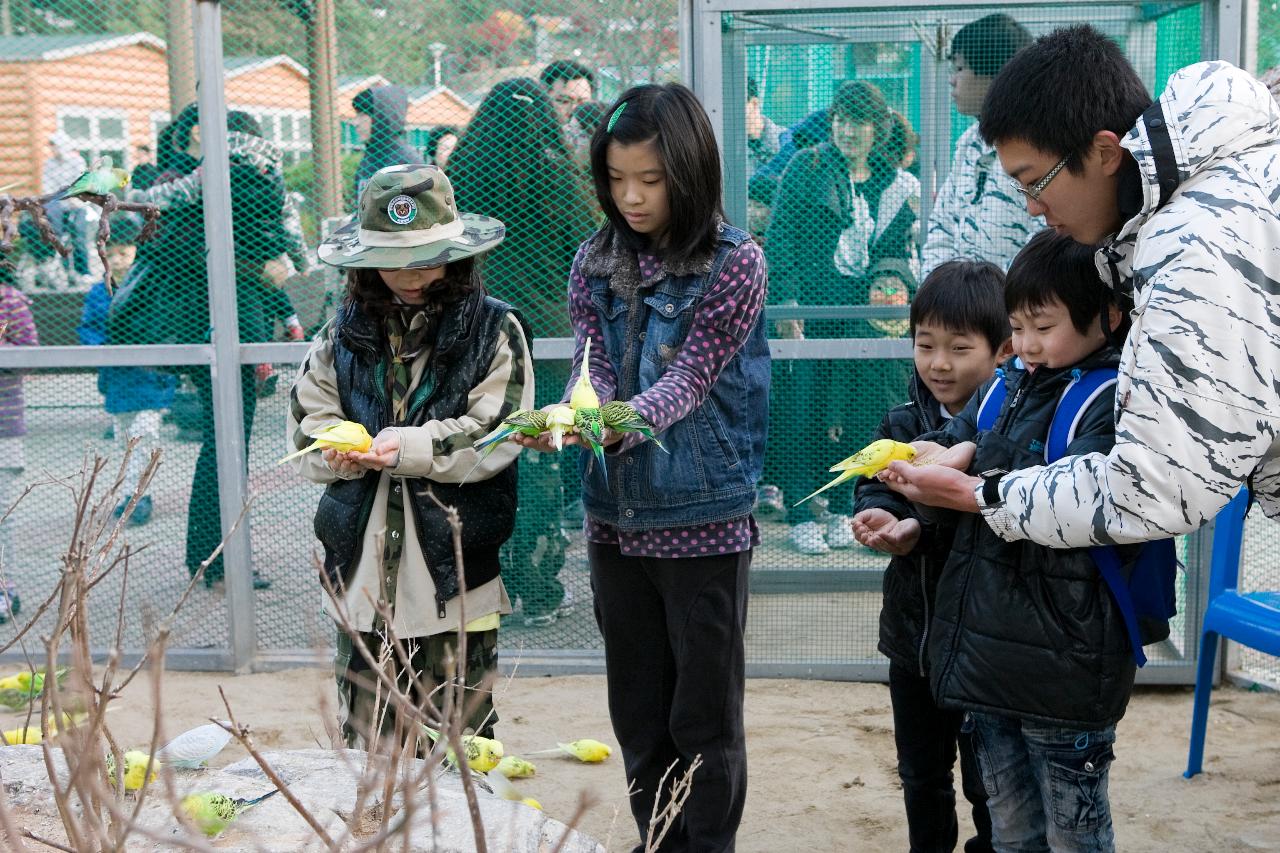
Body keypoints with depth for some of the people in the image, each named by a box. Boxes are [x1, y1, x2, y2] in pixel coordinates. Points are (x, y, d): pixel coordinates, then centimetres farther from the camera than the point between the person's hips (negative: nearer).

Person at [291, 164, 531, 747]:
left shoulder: (494, 328, -2)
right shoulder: (344, 333, 9)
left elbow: (495, 437, -10)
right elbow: (305, 430, 6)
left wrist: (407, 447, -21)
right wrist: (344, 450, -16)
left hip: (454, 573, -3)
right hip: (363, 570, 3)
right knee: (364, 747, 11)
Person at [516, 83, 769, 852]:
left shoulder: (735, 263, -9)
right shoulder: (596, 264, 5)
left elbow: (689, 380, -16)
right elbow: (592, 369, -3)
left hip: (704, 520, -4)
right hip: (616, 518, 4)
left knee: (704, 715, 6)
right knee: (638, 709, 15)